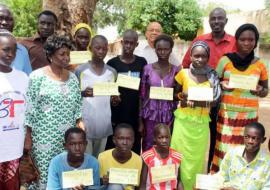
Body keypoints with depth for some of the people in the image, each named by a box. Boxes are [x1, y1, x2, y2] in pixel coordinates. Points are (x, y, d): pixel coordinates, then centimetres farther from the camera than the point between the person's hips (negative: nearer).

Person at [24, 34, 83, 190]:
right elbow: (29, 109, -8)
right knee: (44, 175, 1)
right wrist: (28, 137, -7)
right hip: (44, 137, -4)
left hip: (68, 137, 5)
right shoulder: (37, 76, -8)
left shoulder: (73, 77, 9)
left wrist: (79, 122, -3)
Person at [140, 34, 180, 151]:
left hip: (169, 116, 1)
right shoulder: (147, 69, -3)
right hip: (151, 114, -1)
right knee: (148, 147, 7)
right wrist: (140, 120, -1)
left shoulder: (176, 70, 0)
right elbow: (142, 96, 0)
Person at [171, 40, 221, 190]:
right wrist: (183, 96, -15)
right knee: (181, 154, 5)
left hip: (201, 122, 1)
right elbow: (175, 94, 7)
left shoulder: (212, 76, -1)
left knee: (198, 156, 8)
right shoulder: (183, 73, -4)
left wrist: (197, 102, -17)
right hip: (184, 120, -1)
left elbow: (214, 101, -1)